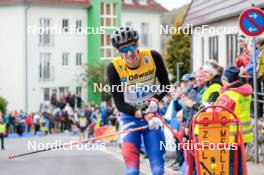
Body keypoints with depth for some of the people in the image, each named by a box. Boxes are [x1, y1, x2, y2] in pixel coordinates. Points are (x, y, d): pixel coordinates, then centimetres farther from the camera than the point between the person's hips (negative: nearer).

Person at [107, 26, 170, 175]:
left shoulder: (153, 57, -16)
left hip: (152, 114, 2)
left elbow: (166, 85, -1)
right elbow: (119, 104, -19)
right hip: (130, 117, -1)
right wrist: (143, 115, -32)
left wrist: (155, 99, -21)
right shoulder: (114, 68, -21)